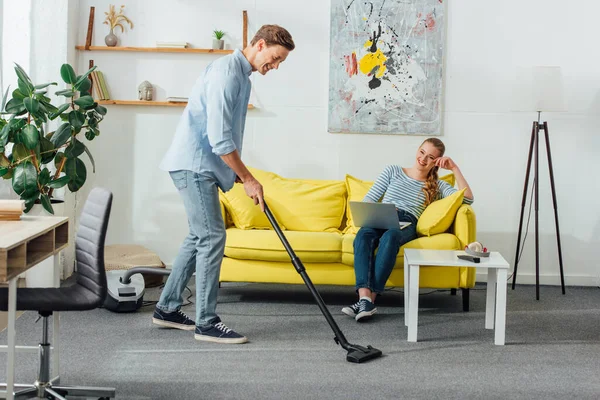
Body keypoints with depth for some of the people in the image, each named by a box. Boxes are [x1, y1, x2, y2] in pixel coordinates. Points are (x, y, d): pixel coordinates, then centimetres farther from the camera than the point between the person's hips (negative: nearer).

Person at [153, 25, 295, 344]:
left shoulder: (242, 75, 15)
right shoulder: (226, 72, -18)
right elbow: (218, 138, -24)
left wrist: (240, 176, 19)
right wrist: (248, 179, -17)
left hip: (201, 166, 11)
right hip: (194, 164, -11)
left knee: (199, 237, 14)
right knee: (212, 237, -9)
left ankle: (167, 308, 23)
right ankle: (206, 323, -4)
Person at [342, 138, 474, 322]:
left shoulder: (437, 186, 21)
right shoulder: (393, 171, 22)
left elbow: (467, 199, 7)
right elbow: (369, 199, 16)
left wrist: (454, 168, 5)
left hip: (407, 224, -1)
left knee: (390, 236, -40)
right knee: (363, 234, -38)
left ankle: (369, 299, -45)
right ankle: (364, 297, -52)